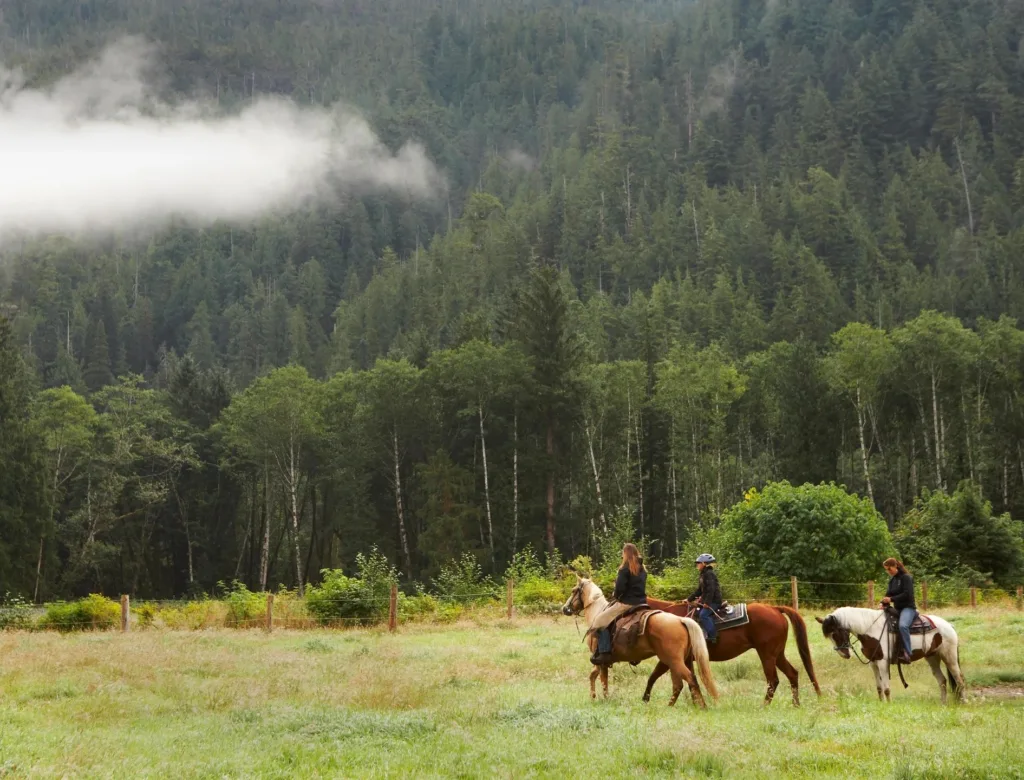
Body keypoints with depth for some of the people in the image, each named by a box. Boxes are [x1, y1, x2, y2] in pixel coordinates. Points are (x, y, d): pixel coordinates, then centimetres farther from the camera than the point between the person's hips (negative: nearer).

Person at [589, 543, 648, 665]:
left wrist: (615, 595, 5)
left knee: (601, 621, -2)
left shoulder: (625, 568, -10)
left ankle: (604, 653, -15)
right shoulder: (642, 569, 13)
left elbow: (620, 588, -16)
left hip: (627, 603, -8)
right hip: (641, 603, 8)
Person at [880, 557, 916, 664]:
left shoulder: (906, 578, -9)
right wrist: (884, 603, -11)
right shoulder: (892, 579, 14)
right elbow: (889, 594, 11)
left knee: (903, 625, -36)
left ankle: (907, 654, -39)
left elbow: (907, 594, -19)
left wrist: (891, 599, -24)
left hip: (908, 607, -9)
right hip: (897, 608, 9)